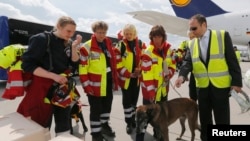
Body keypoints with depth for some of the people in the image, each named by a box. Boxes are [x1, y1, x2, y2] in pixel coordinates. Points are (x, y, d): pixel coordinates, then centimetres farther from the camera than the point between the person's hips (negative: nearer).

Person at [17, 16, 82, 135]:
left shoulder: (68, 43, 4)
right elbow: (28, 65, -15)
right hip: (43, 88, -5)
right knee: (42, 126, 6)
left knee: (64, 125, 13)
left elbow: (75, 65, 2)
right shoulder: (42, 39, -12)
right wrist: (54, 76, -22)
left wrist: (74, 47, -12)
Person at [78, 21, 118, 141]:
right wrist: (86, 85, -16)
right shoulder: (87, 47, -15)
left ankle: (104, 125, 43)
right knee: (96, 109, 6)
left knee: (107, 105, 20)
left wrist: (115, 80, 11)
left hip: (108, 82, 7)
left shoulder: (108, 44, 7)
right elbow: (82, 68, -15)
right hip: (95, 85, -6)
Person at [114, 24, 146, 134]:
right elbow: (117, 62, -11)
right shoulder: (121, 45, -7)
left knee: (134, 99, 15)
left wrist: (140, 69, -9)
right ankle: (129, 123, 19)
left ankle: (133, 119, 34)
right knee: (127, 100, 4)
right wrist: (128, 74, -16)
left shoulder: (140, 44, 4)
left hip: (137, 77, 4)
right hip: (125, 78, -3)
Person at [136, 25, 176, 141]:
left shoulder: (168, 48, -2)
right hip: (150, 88, -6)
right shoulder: (148, 52, -20)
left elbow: (172, 64, 9)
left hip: (163, 87, 6)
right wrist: (151, 91, -26)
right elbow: (146, 74, -24)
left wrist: (169, 74, -12)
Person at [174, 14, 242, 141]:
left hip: (221, 84, -3)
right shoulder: (192, 43, 6)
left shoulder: (222, 36, -4)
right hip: (202, 86, 4)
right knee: (204, 118, 16)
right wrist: (182, 75, -22)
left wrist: (236, 81, -10)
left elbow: (232, 59, -7)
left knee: (222, 119, 8)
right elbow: (188, 61, -3)